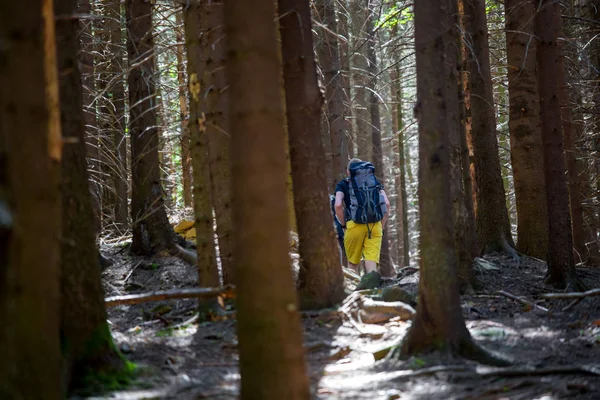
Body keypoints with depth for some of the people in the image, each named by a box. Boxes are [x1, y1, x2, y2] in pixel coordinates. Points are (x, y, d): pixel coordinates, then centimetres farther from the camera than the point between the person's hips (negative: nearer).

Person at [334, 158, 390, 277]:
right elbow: (387, 204, 5)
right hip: (375, 226, 1)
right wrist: (381, 226, 12)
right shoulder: (375, 181, 17)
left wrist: (344, 225, 5)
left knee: (353, 263, 15)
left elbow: (338, 205, -7)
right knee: (371, 262, -6)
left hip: (354, 225, -1)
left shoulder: (343, 184, 11)